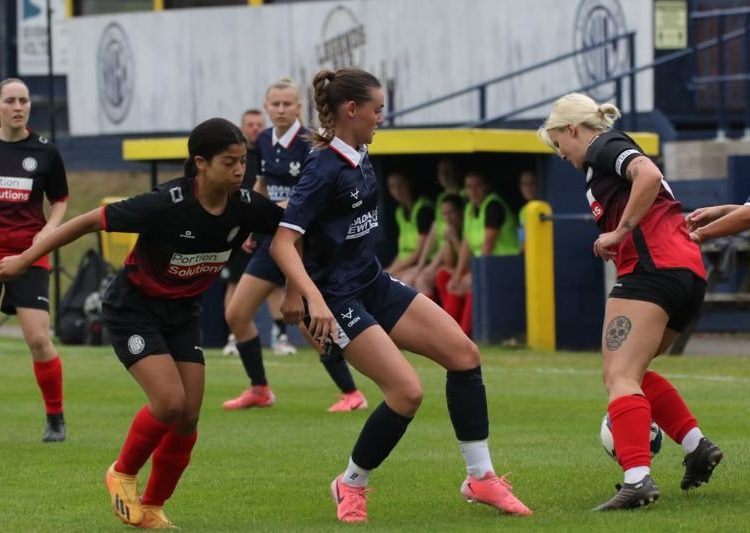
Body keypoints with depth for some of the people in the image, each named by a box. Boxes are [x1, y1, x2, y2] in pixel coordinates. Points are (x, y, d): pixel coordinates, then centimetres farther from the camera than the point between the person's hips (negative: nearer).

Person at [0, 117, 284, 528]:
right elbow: (90, 221, -23)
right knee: (170, 401, -20)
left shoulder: (244, 207, -16)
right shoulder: (167, 204, -31)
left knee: (188, 417, -2)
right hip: (133, 309, -6)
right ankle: (123, 474, 7)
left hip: (182, 313, 6)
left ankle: (152, 508, 17)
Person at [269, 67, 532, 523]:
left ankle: (481, 478, 8)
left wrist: (297, 291, 22)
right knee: (407, 391, -18)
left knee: (464, 353, 0)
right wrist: (314, 300, -36)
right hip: (338, 298, -9)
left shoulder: (359, 157, 6)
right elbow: (283, 243, -24)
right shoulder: (325, 169, -20)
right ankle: (352, 484, 5)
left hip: (375, 284, 9)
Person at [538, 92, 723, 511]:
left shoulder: (604, 148, 1)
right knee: (630, 372, 22)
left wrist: (620, 233, -14)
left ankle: (638, 479, -30)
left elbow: (648, 175, -20)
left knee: (620, 377, -15)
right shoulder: (618, 153, 29)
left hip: (653, 268, -10)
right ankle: (696, 445, 12)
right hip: (690, 272, 10)